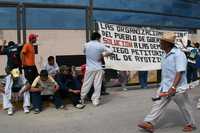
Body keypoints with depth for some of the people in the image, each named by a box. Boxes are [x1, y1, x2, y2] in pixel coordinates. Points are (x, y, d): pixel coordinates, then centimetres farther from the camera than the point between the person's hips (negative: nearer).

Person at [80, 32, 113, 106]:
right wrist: (102, 55, 0)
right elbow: (110, 52, -6)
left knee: (86, 85, 9)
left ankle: (82, 99, 20)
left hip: (89, 68, 1)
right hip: (98, 68, -1)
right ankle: (95, 101, 6)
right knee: (97, 85, 4)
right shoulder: (100, 45, -5)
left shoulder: (86, 45, 0)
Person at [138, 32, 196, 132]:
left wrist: (173, 87, -33)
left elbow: (180, 72, -26)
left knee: (184, 107, 10)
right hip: (165, 86, 8)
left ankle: (191, 124, 31)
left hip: (178, 88, -7)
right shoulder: (165, 54, 8)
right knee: (158, 104, 1)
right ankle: (149, 124, 1)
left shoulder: (178, 54, -20)